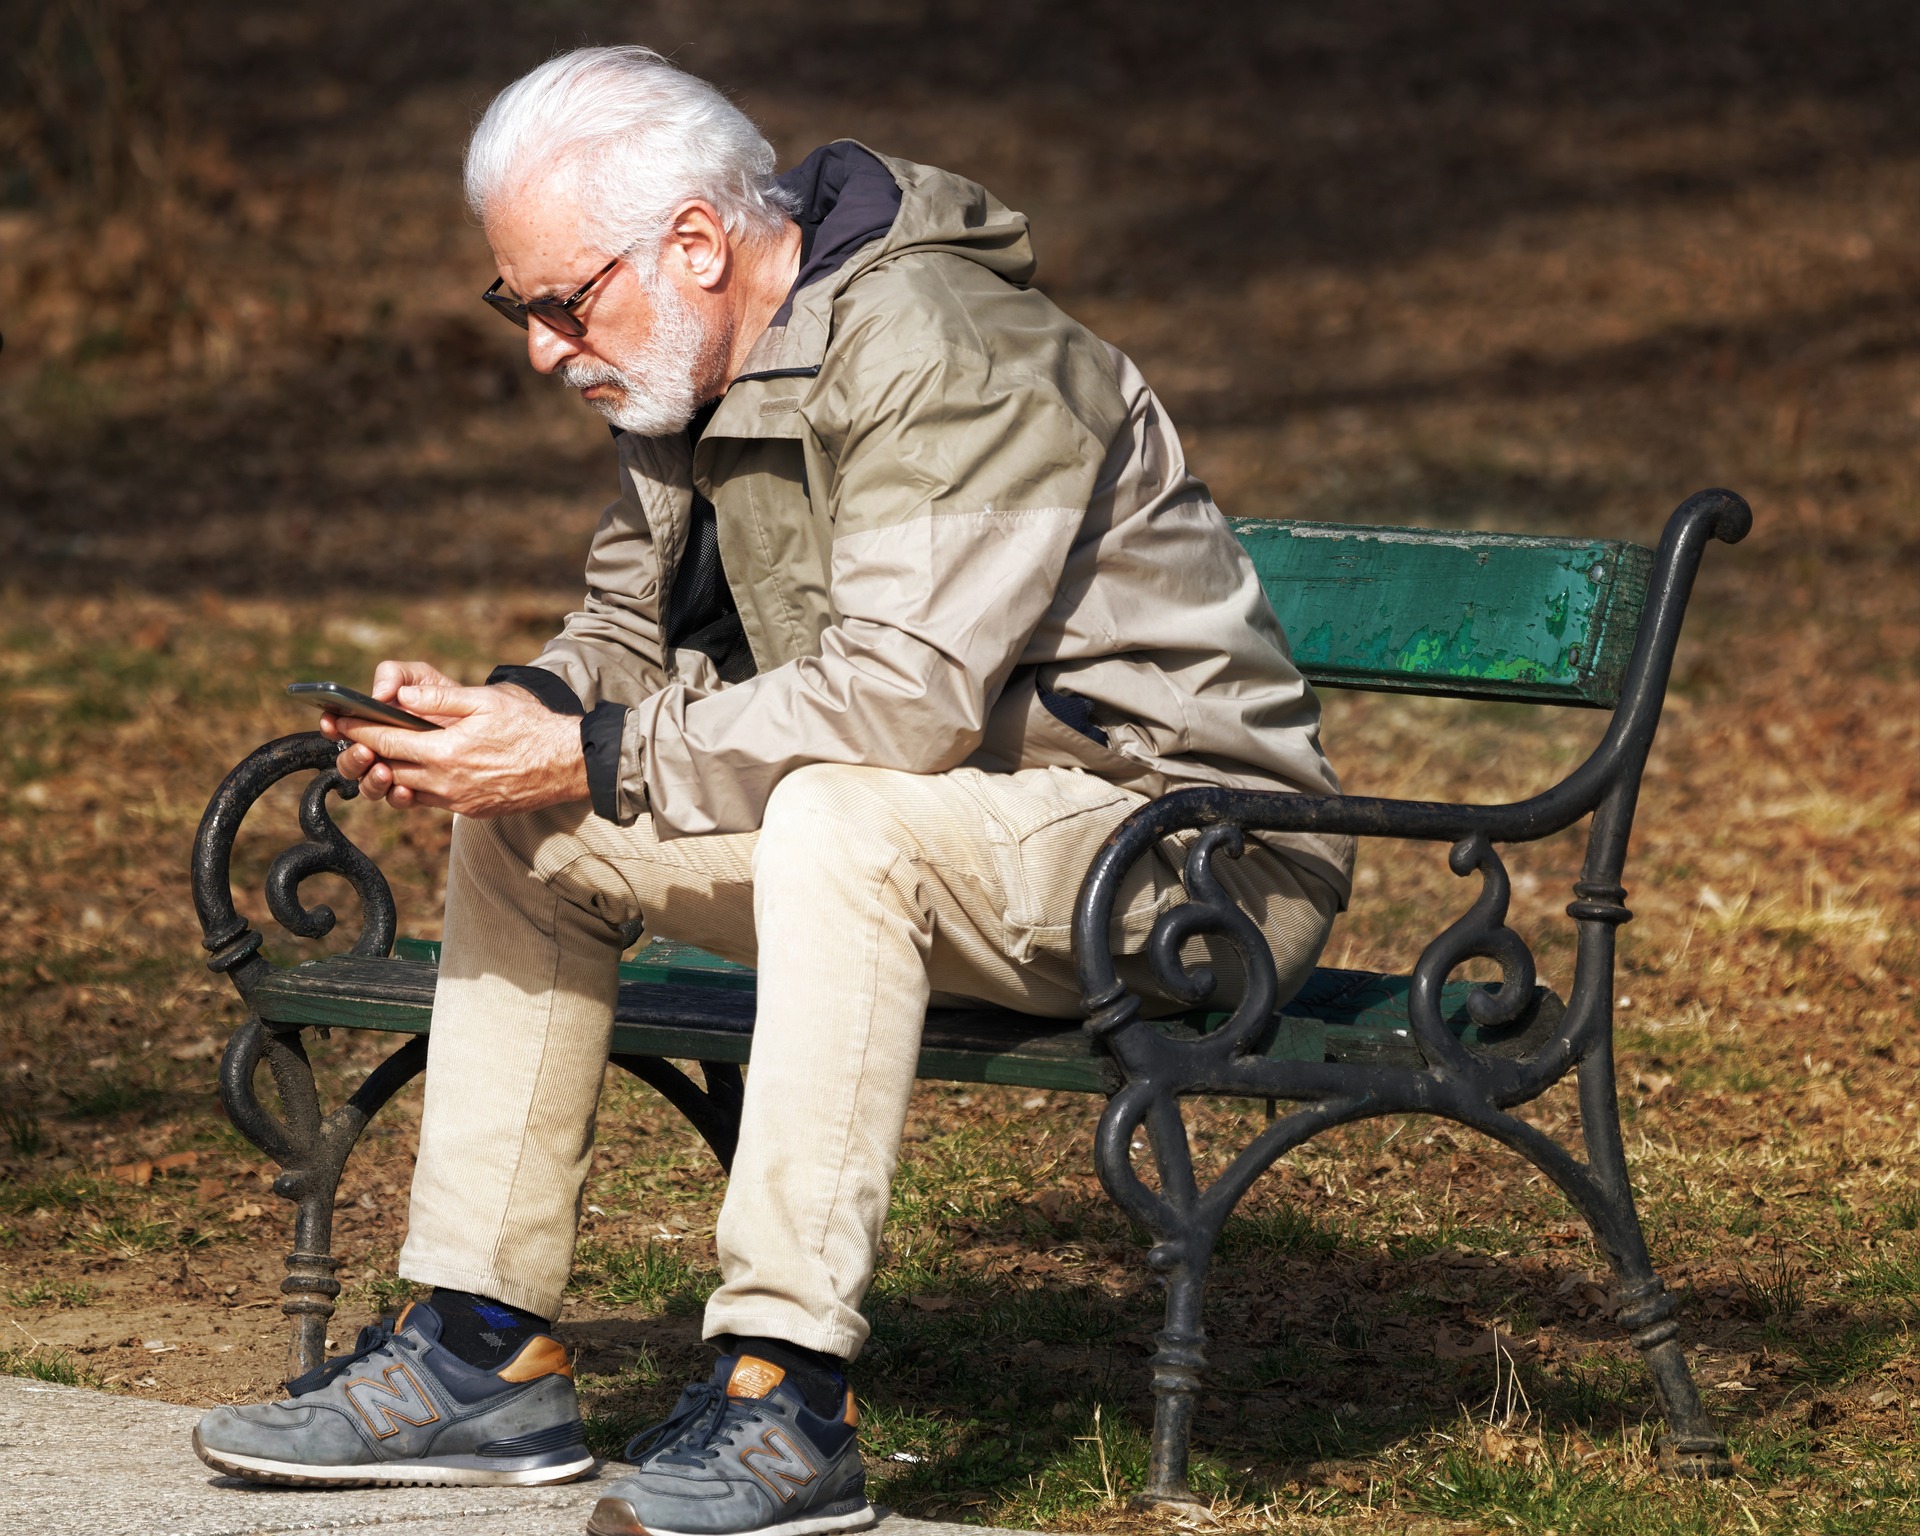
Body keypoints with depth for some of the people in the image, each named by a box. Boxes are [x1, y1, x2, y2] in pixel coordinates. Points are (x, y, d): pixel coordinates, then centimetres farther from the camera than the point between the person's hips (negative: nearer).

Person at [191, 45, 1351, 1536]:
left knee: (841, 814, -37)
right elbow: (628, 638, 16)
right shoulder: (697, 376, 7)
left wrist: (592, 756, -26)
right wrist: (510, 712, -7)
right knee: (528, 825, 3)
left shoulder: (939, 354, -22)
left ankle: (788, 1398, -34)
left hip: (1192, 847, -9)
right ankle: (485, 1354, 3)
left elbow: (905, 699, -31)